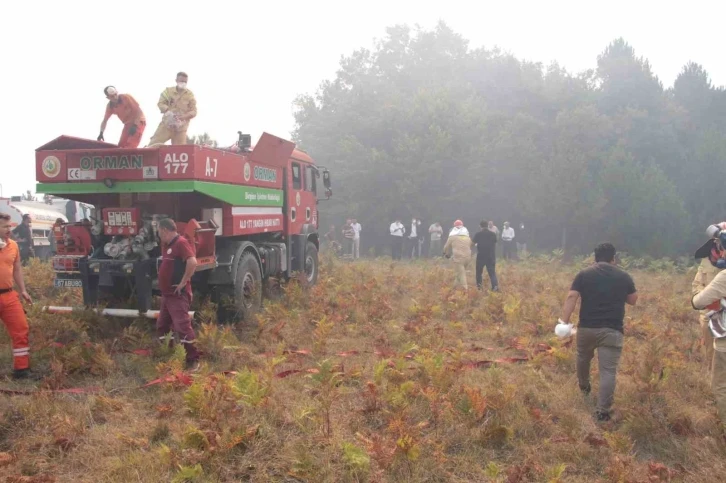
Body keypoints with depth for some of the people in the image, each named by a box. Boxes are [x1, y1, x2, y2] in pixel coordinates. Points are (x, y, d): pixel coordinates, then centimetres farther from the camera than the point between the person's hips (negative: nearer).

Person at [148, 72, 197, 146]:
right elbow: (161, 103, 1)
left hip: (181, 127, 0)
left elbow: (194, 111, -1)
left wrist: (183, 116, -20)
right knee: (154, 144, -8)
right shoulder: (168, 91, 6)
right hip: (167, 123, 0)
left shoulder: (190, 95, 3)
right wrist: (167, 111, -21)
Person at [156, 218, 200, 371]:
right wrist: (164, 285, 17)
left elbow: (193, 262, -29)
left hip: (178, 295, -10)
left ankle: (193, 360, -5)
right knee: (162, 326, 14)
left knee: (183, 326, -12)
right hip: (166, 294, 10)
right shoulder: (167, 245, 16)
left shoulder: (181, 242, -15)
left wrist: (183, 282, -23)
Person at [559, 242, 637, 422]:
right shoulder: (623, 276, 4)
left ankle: (584, 386, 51)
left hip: (586, 328, 1)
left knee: (583, 359, 28)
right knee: (608, 371, -1)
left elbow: (571, 297, -9)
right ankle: (603, 411, -6)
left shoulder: (584, 274, 1)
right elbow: (633, 300, 15)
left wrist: (564, 321, -10)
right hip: (612, 330, -1)